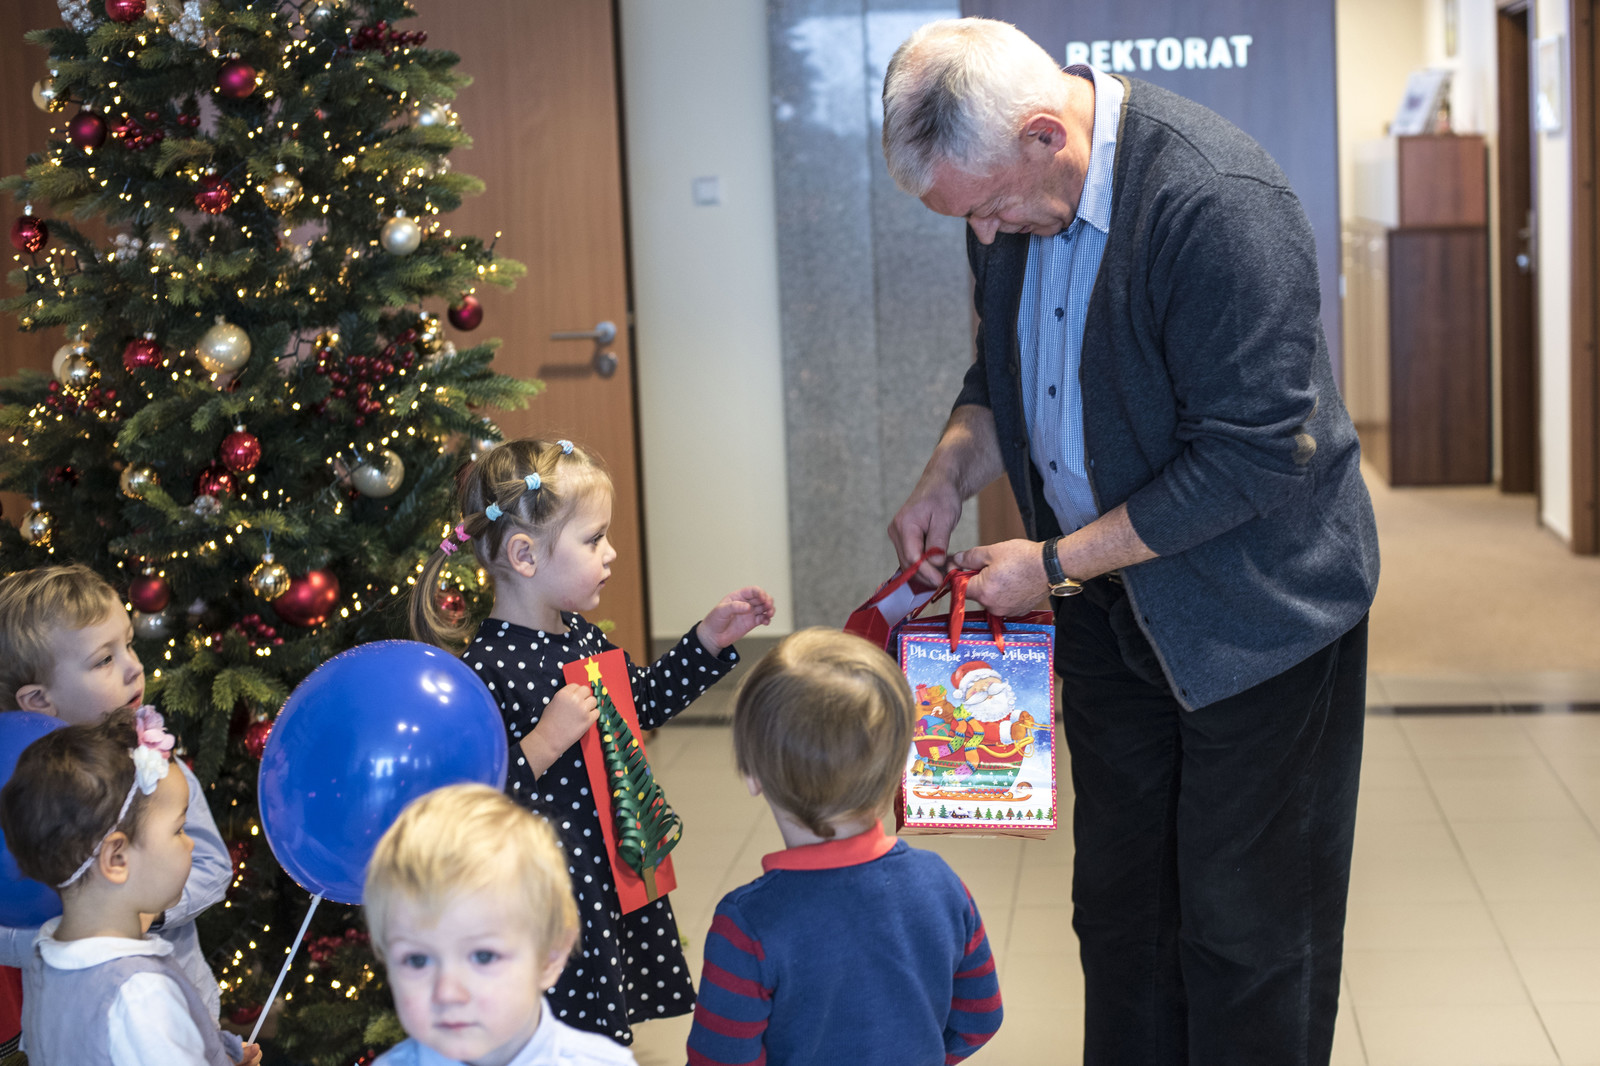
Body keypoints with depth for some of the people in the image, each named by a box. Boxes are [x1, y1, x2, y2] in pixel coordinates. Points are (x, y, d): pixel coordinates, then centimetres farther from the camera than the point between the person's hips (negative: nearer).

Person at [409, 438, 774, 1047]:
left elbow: (644, 702, 21)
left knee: (611, 1038, 20)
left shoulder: (581, 636, 5)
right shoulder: (486, 671, -23)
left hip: (621, 881, 8)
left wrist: (711, 639, 14)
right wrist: (546, 740, -30)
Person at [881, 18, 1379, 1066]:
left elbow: (1252, 456, -26)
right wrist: (947, 479, -4)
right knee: (1118, 902, 14)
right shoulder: (1013, 196, -1)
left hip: (1255, 606, -7)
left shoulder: (1221, 203, -27)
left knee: (1244, 927, 2)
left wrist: (1054, 563, -21)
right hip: (1113, 609, 7)